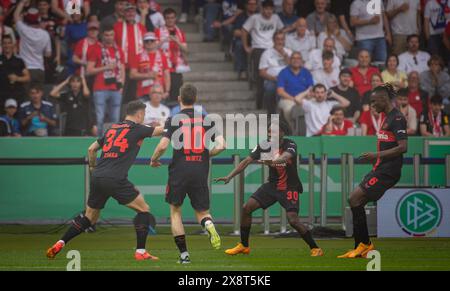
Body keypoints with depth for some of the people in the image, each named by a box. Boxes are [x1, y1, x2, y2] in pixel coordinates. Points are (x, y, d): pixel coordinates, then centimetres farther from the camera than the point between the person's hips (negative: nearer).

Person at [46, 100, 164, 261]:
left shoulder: (112, 129, 20)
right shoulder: (136, 129, 2)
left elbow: (91, 149, 23)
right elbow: (160, 130, 8)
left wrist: (93, 168, 37)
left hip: (97, 177, 7)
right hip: (115, 179, -7)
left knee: (89, 217, 19)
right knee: (143, 209, 6)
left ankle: (60, 243, 11)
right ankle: (140, 251, 1)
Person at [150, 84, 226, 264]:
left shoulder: (174, 120, -2)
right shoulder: (205, 119, 7)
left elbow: (163, 145, -11)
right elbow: (221, 144, 0)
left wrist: (153, 160, 9)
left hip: (179, 171, -2)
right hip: (200, 172, 2)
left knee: (175, 211, 15)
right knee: (202, 211, 15)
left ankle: (184, 254, 7)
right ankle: (208, 225, -23)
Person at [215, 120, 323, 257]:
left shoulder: (290, 145, -20)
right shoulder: (264, 146, -7)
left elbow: (286, 157, -42)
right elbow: (247, 161, -7)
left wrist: (273, 161, -63)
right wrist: (229, 176, -17)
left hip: (289, 188, -5)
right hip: (272, 185, 5)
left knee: (293, 220, -21)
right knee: (246, 207, -5)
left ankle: (315, 249, -4)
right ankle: (244, 246, 11)